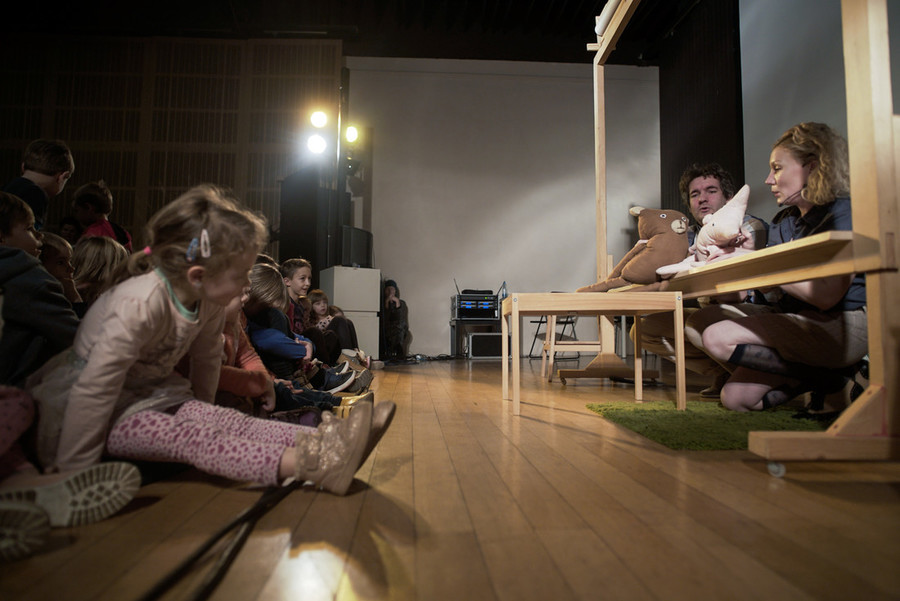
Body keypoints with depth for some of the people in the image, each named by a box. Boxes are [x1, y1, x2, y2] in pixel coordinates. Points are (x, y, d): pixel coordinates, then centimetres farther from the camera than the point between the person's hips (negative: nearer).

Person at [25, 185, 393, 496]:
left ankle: (321, 443, -39)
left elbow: (207, 358, 9)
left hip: (151, 394, 7)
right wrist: (74, 469, -24)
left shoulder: (211, 301, -7)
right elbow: (96, 386, -29)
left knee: (225, 420, -20)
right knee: (189, 436, -32)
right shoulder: (141, 303, -31)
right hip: (99, 412, -7)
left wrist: (203, 411, 18)